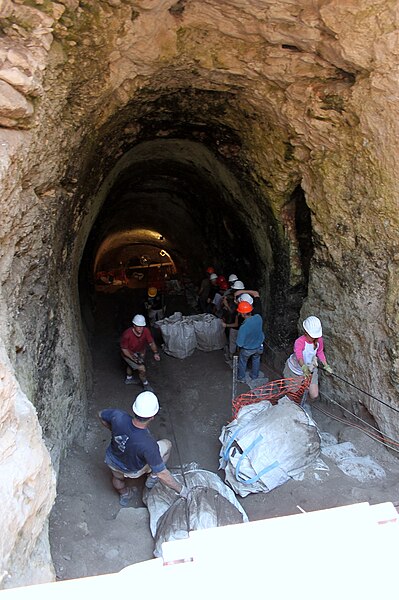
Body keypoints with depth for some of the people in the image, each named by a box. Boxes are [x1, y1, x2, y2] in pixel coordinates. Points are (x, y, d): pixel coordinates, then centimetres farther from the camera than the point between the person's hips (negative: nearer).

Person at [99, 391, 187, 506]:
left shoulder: (118, 416, -37)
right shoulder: (148, 444, -44)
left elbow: (101, 415, -12)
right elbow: (162, 474, -32)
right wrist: (181, 490, -18)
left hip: (111, 460, 4)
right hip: (133, 470, -3)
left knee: (118, 478, 38)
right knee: (166, 445, 15)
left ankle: (124, 495, 64)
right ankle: (153, 477, 27)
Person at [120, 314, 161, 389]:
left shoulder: (146, 331, -29)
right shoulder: (127, 334, -39)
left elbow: (151, 342, -18)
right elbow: (124, 349, -28)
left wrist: (155, 353, -34)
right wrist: (133, 358, -37)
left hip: (140, 352, 6)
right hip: (128, 354, -5)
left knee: (131, 365, 32)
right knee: (142, 368, -14)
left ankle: (128, 379, 62)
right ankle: (146, 385, 15)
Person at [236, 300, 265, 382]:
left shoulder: (243, 327, -40)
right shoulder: (258, 317, -26)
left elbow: (240, 343, -29)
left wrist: (238, 347, -9)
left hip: (247, 349, -4)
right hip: (258, 346, 4)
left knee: (242, 362, 25)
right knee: (256, 361, 30)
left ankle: (241, 378, 47)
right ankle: (254, 377, 52)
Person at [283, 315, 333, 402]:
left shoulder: (319, 340, -15)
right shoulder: (299, 342, -33)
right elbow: (299, 355, -51)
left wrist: (326, 366, 5)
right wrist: (304, 367, -68)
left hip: (310, 370, 5)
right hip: (294, 370, -4)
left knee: (314, 396, 2)